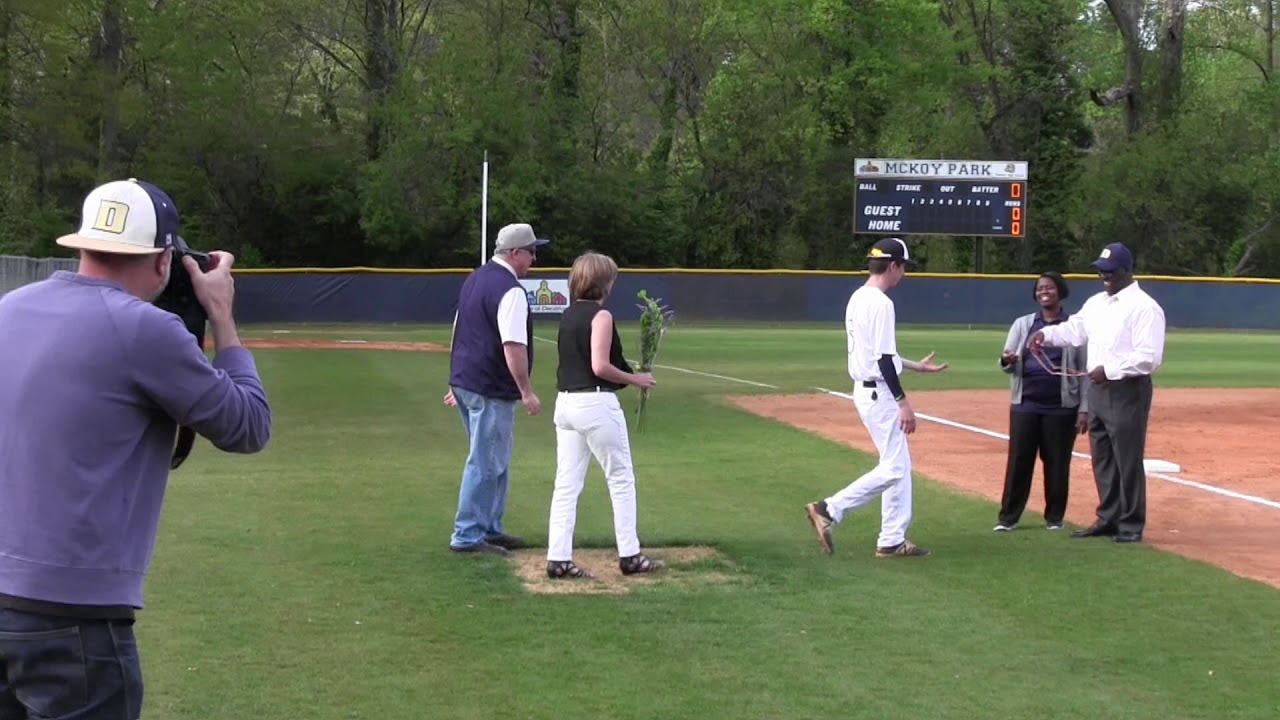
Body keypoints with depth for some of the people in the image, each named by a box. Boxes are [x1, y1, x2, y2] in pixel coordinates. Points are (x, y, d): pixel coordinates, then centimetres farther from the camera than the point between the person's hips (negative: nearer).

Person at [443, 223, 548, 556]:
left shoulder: (475, 278, 14)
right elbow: (513, 347, -23)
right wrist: (527, 392, -19)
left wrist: (458, 382, 25)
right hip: (491, 390, -10)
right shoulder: (510, 290, -16)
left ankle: (490, 530, 24)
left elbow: (460, 333, 20)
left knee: (495, 461, 18)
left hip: (464, 382, 10)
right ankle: (467, 535, 1)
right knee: (485, 463, -3)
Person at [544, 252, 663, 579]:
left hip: (565, 402, 8)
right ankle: (629, 556, 9)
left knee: (566, 484, 6)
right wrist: (636, 379, -7)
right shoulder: (601, 316, -11)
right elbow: (600, 366, -19)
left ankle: (558, 558, 2)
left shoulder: (568, 315, 13)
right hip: (596, 403, -8)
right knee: (621, 479, 5)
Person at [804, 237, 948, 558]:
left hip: (867, 389, 10)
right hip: (879, 394, -10)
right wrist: (903, 402, -20)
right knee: (893, 468, -4)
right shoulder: (880, 303, -18)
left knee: (899, 466, 13)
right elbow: (883, 360, -22)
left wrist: (916, 366, 26)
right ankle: (830, 509, -4)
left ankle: (893, 541, 14)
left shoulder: (858, 299, 12)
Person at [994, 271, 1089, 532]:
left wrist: (1084, 409, -7)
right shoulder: (1023, 324, 10)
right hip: (1025, 405, 2)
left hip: (1061, 407, -2)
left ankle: (1055, 517, 16)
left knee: (1057, 462, 4)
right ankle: (1008, 517, 5)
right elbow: (1008, 364, 9)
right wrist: (1007, 361, -16)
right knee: (1018, 460, 0)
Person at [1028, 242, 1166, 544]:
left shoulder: (1144, 307, -14)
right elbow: (1074, 329, 13)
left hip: (1127, 391, -8)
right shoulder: (1096, 303, 13)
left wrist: (1109, 369, -22)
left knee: (1127, 460, -2)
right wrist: (1046, 333, -5)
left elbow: (1149, 357, -20)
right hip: (1098, 389, 8)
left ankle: (1131, 525, 7)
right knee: (1102, 459, 14)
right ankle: (1108, 519, 25)